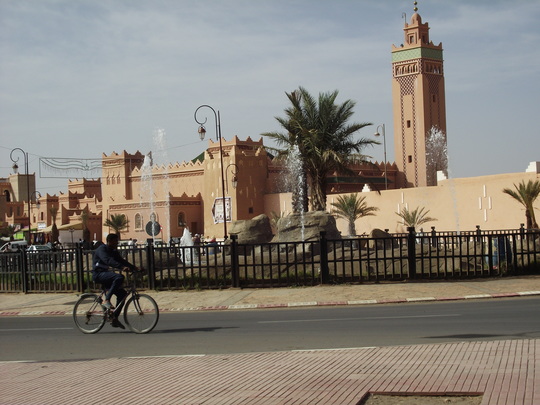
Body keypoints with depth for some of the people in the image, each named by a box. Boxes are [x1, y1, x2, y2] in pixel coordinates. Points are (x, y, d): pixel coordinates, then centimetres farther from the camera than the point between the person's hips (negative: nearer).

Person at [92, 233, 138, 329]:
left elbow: (121, 260, 12)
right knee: (119, 277, -32)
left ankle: (115, 319, 4)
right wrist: (122, 267, -41)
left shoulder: (114, 251, 16)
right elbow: (108, 261, -29)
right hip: (99, 274, -9)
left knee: (122, 293, -1)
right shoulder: (102, 249, -12)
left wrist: (133, 267, -4)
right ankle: (106, 300, -27)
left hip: (106, 275, 9)